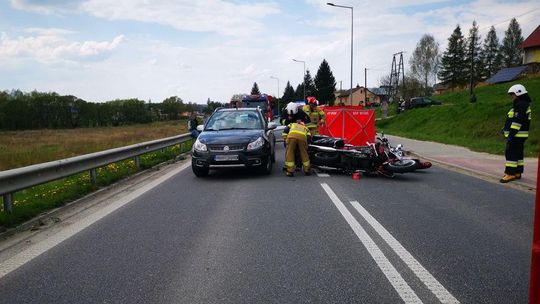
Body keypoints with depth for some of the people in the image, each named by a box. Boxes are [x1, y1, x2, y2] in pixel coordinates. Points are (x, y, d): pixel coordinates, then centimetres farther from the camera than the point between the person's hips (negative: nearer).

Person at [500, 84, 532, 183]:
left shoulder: (521, 105, -16)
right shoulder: (520, 105, 18)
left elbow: (517, 121, -22)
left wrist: (511, 134, -23)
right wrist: (507, 130, 20)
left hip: (516, 135, -11)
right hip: (519, 135, 11)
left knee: (511, 154, -10)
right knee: (517, 154, 13)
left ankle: (510, 174, -10)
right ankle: (517, 173, 18)